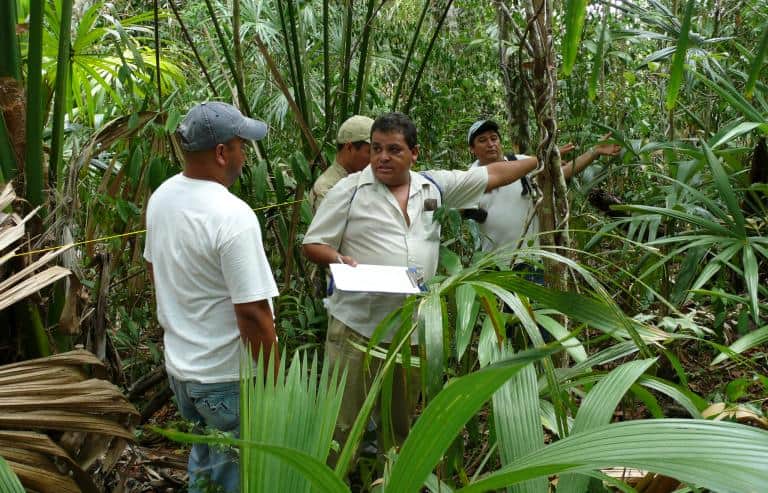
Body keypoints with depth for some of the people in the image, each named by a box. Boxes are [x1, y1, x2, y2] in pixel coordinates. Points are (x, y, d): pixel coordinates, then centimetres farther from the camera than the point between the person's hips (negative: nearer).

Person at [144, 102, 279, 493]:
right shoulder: (233, 216, -26)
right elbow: (253, 313, -26)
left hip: (178, 363, 8)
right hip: (227, 378, -8)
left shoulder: (161, 196, 0)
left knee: (203, 460, 27)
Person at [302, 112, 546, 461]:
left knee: (402, 423, 17)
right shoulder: (350, 190, -3)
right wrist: (338, 259, -21)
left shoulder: (435, 186, 9)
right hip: (357, 326, -4)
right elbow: (313, 244, -1)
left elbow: (492, 175, 17)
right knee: (343, 424, -2)